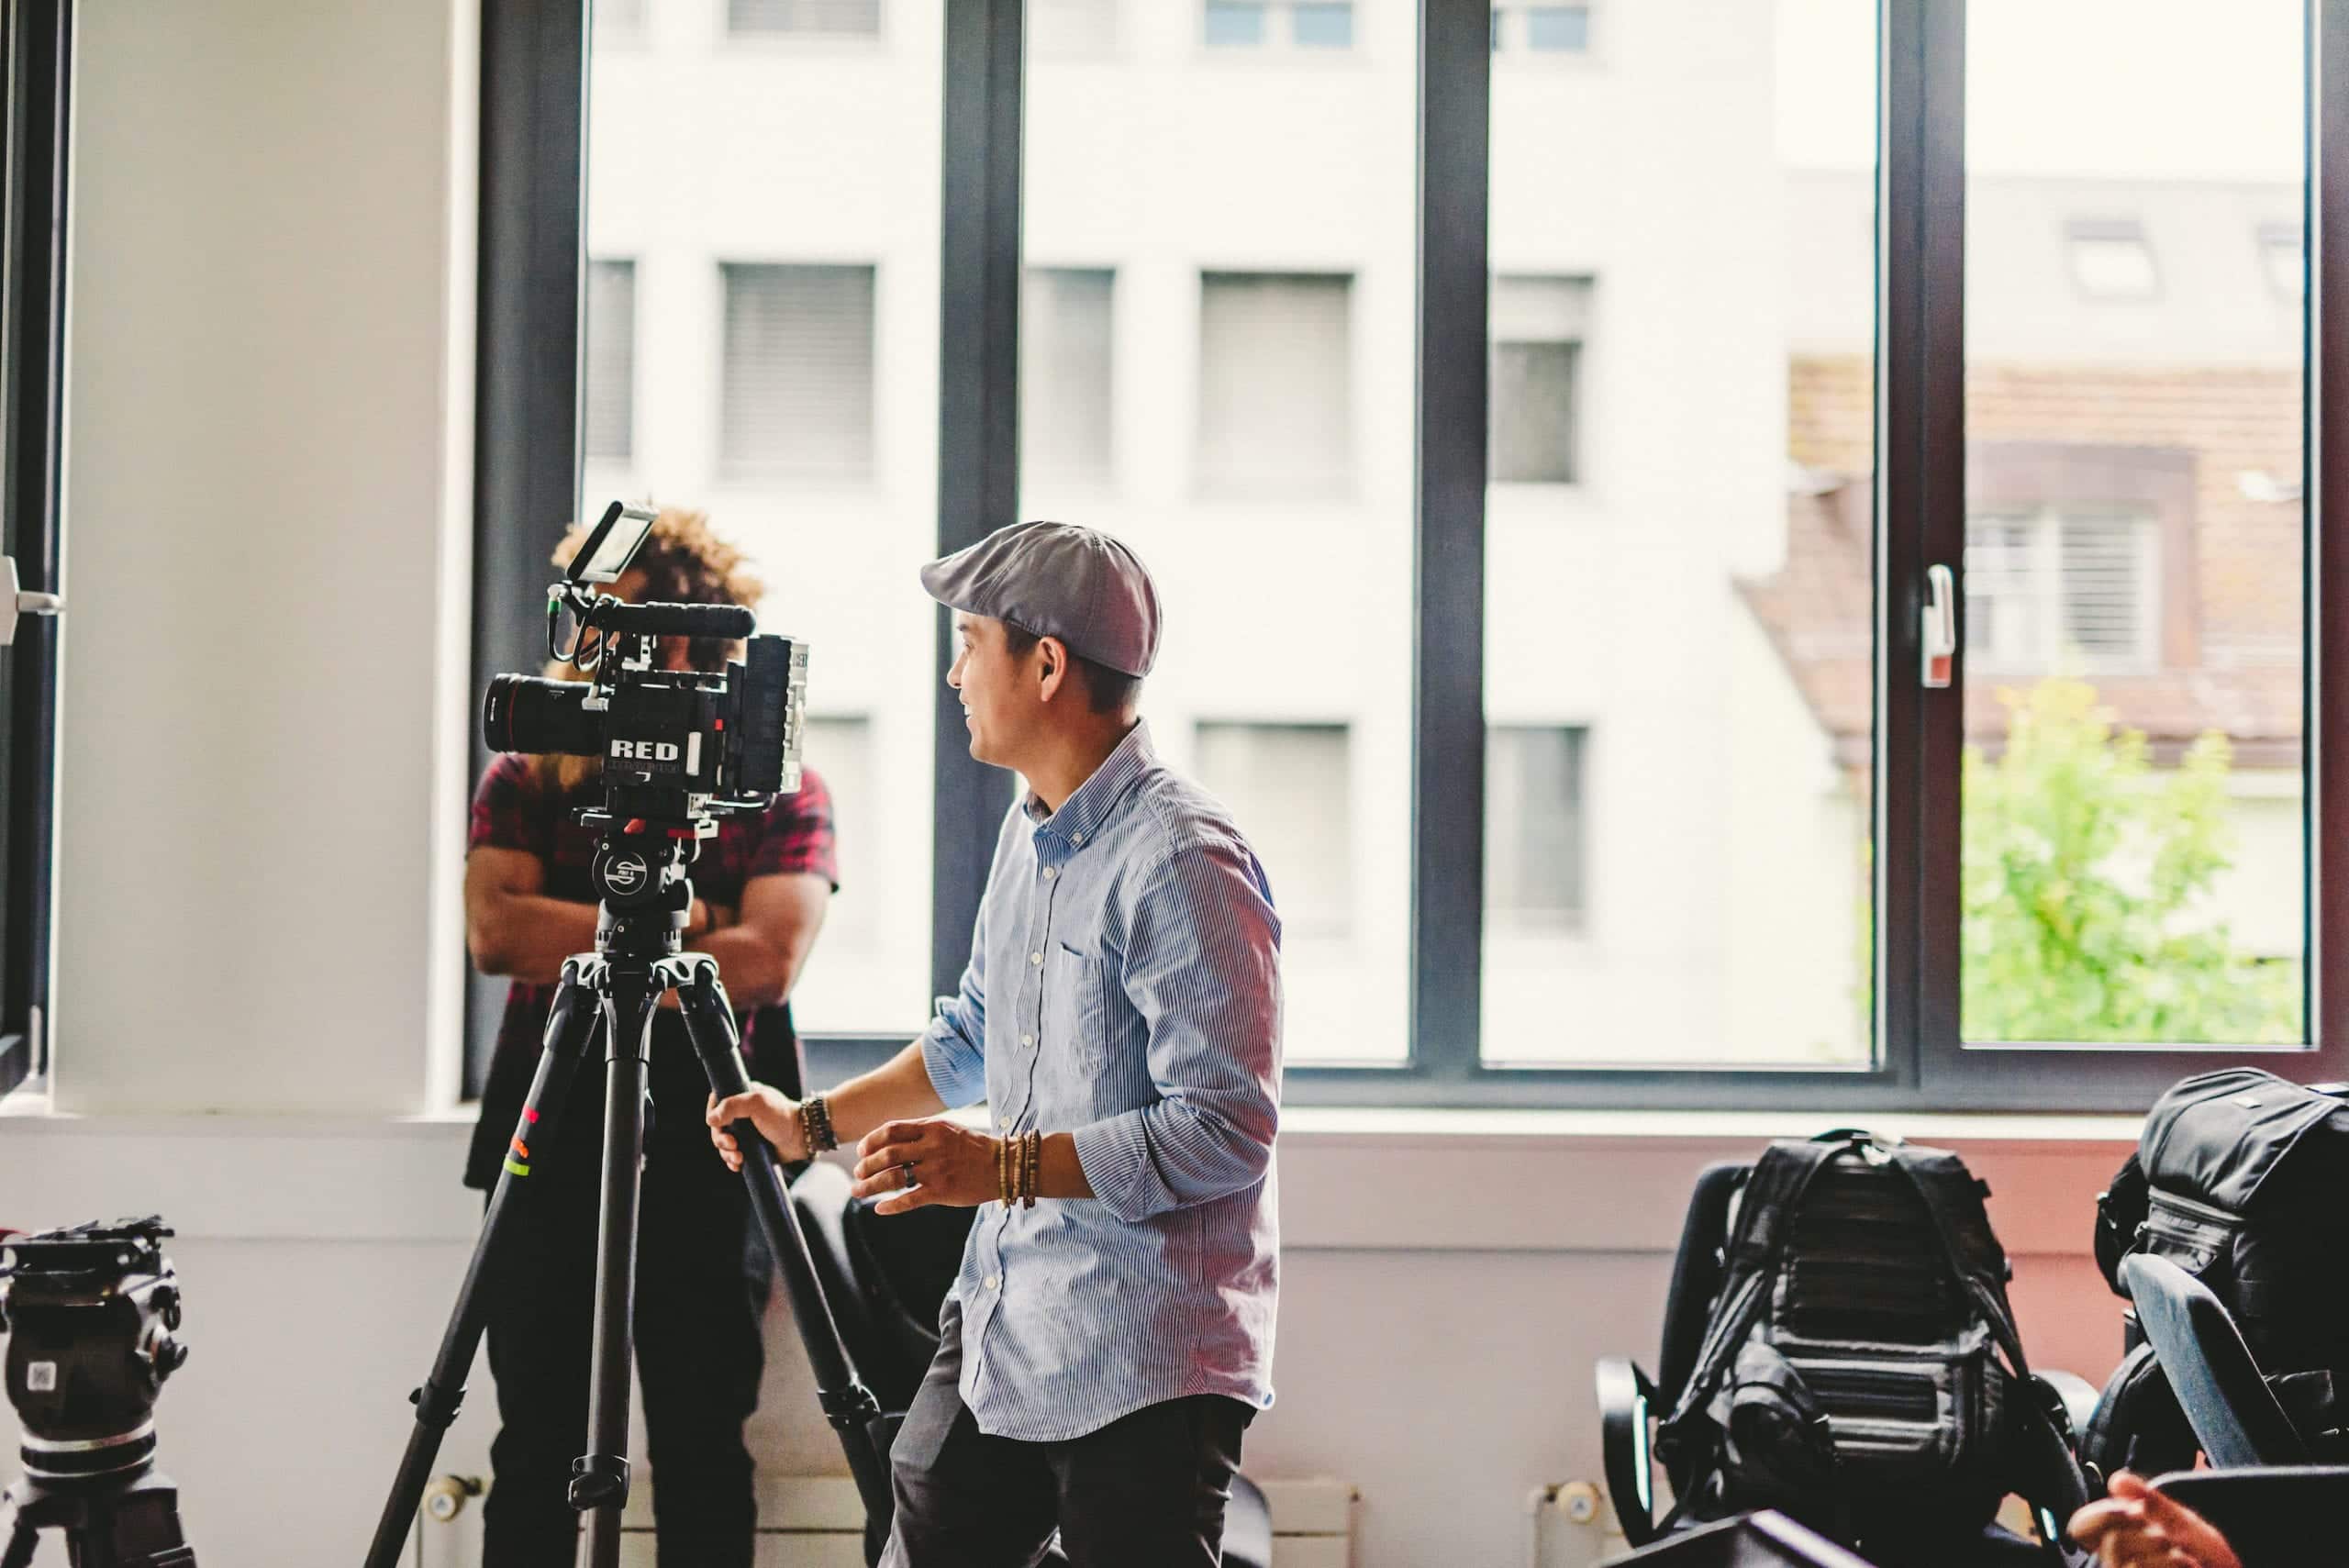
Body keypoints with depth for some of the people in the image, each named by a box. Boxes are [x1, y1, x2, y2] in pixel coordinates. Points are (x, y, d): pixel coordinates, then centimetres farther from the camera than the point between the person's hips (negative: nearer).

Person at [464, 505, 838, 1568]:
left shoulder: (780, 790, 4)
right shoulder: (525, 780, 9)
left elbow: (768, 956, -12)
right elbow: (494, 931, -8)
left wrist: (578, 955, -12)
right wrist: (661, 921, -12)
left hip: (708, 1149, -1)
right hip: (550, 1135, 2)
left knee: (703, 1454, 3)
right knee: (535, 1449, 6)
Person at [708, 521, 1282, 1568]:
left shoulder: (1183, 862, -18)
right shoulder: (1030, 832, 12)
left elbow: (1226, 1131, -23)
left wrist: (1003, 1166, -26)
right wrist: (813, 1122, 21)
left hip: (1143, 1371, -9)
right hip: (998, 1327, 9)